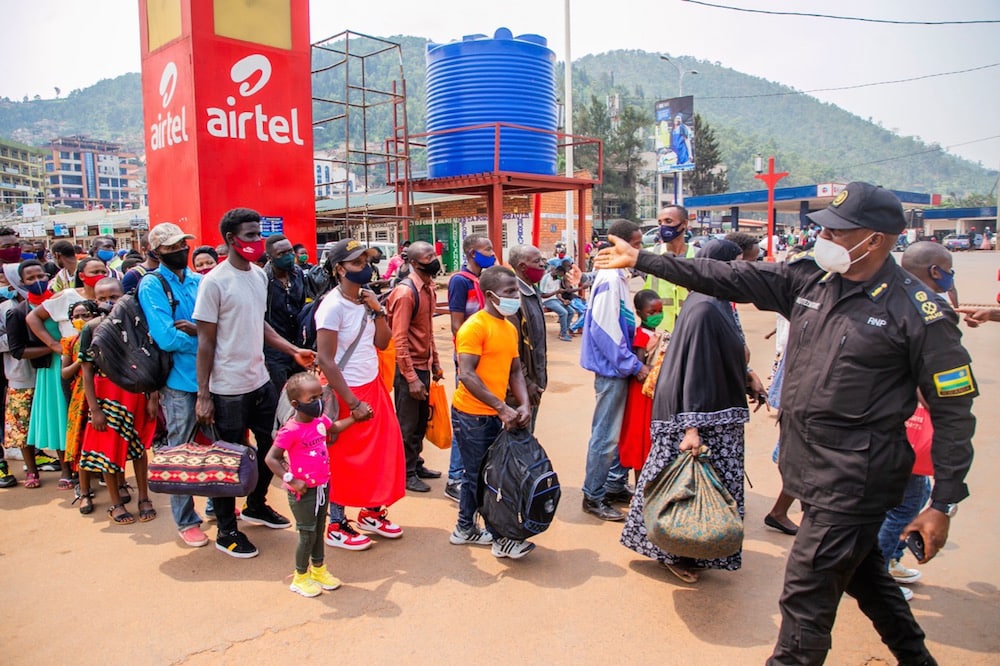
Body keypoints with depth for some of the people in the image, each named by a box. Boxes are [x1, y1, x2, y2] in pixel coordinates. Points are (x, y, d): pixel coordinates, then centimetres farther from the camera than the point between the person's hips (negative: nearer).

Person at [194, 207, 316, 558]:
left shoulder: (259, 275, 7)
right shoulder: (214, 282, -14)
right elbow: (205, 341, -13)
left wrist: (293, 350, 6)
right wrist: (203, 394, -13)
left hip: (261, 381, 7)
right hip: (229, 388, -7)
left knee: (272, 446, 17)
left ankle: (256, 505, 40)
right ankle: (226, 530, 23)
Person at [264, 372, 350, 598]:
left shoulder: (320, 420, -1)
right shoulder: (290, 431, -25)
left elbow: (334, 428, 22)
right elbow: (271, 459, -23)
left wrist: (354, 417, 15)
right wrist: (291, 480, -26)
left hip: (322, 486, 7)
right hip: (303, 491, -7)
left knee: (319, 530, 20)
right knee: (307, 534, 4)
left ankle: (318, 570, 37)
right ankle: (300, 578, 23)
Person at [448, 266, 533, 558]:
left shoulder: (510, 328, 9)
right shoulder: (475, 326, -16)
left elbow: (515, 371, 13)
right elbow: (466, 374, -22)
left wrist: (524, 404, -4)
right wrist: (502, 407, -24)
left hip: (494, 414, 8)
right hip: (471, 414, -8)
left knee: (477, 474, 18)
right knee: (480, 476, 4)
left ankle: (465, 528, 33)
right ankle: (501, 538, 13)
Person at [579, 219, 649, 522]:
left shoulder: (618, 277, 11)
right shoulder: (610, 279, -18)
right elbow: (604, 330, -22)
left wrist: (635, 361, 12)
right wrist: (635, 365, -17)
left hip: (621, 368, 9)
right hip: (612, 369, -9)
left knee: (622, 430, 17)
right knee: (606, 435, 0)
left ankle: (616, 486, 30)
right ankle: (593, 496, 12)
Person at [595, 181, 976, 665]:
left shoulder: (917, 312, -15)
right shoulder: (808, 277, 0)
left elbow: (953, 409, -10)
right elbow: (726, 278, 1)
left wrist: (945, 504, -10)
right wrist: (641, 259, -1)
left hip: (854, 479, -7)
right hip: (809, 463, 7)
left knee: (807, 590, 0)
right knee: (860, 570, 25)